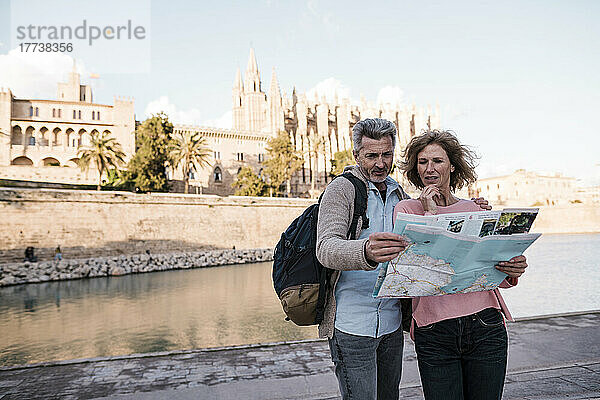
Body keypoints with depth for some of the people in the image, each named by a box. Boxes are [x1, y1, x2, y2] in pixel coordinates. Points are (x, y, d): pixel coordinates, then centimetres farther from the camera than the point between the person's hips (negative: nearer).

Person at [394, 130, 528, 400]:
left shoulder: (476, 210, 8)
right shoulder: (406, 209, 2)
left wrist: (512, 273, -11)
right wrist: (429, 214, -10)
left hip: (485, 328, 2)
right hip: (433, 334, -2)